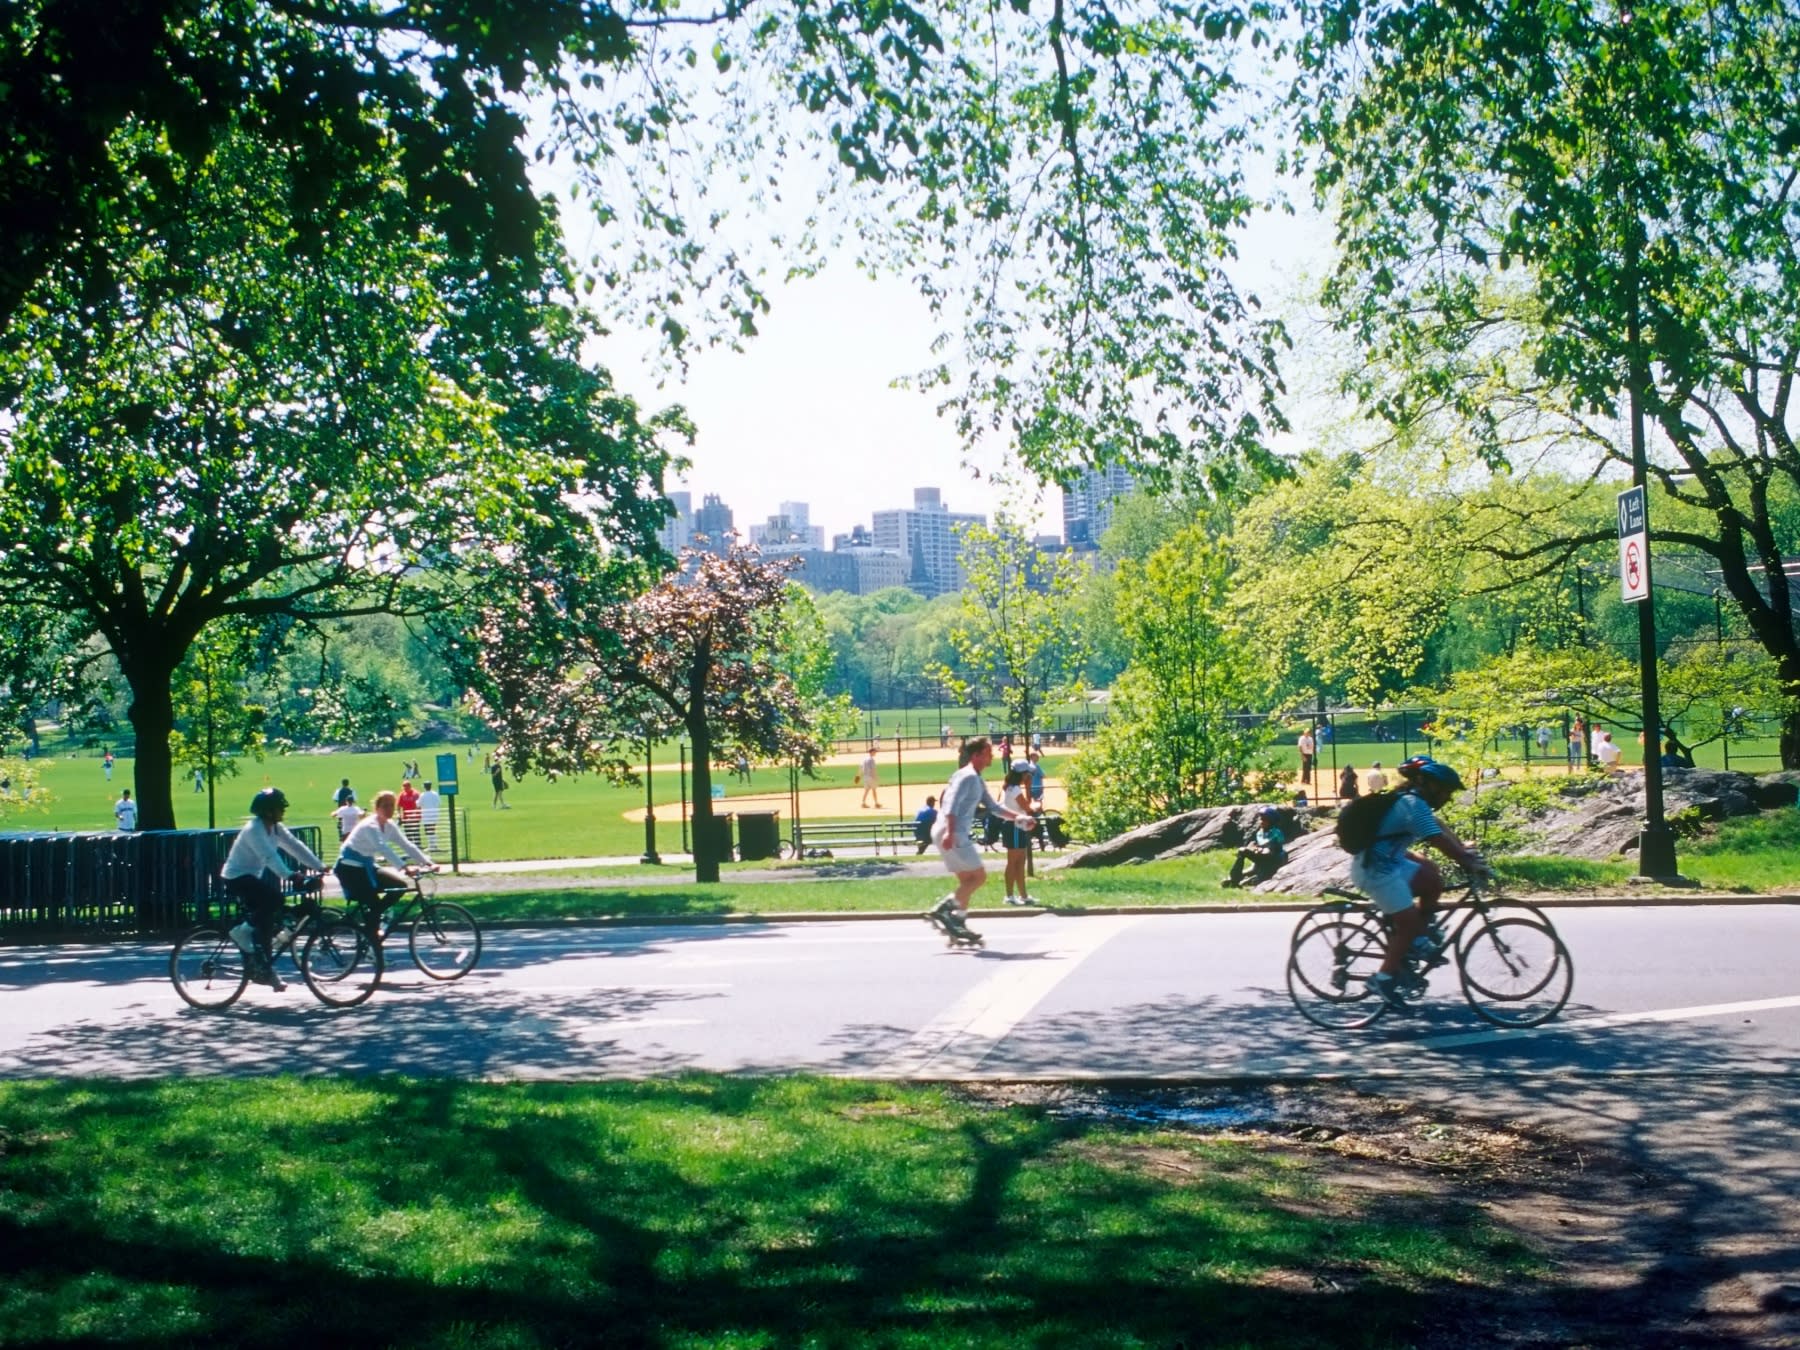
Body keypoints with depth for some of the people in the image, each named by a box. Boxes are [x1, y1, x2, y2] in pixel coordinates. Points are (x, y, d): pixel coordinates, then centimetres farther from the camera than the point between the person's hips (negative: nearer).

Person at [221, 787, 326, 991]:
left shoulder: (276, 828, 3)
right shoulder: (254, 829, -23)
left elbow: (296, 847, -3)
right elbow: (268, 856, -36)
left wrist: (320, 866, -14)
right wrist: (290, 875, -48)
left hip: (252, 876, 9)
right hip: (236, 877, -9)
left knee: (267, 919, 4)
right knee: (274, 900, -28)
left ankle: (262, 970, 10)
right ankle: (243, 930, -10)